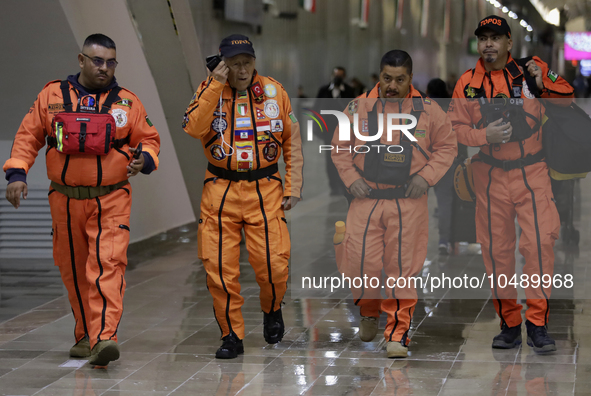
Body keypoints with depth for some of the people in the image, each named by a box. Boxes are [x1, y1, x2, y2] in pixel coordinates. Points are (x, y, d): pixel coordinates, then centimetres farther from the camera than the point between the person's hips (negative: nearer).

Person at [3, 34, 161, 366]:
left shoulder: (127, 101, 4)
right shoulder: (53, 95, 5)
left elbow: (149, 139, 9)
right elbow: (28, 136, 8)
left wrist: (145, 160, -12)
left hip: (111, 201, -2)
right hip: (66, 200, 2)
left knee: (108, 264, -17)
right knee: (74, 271, 10)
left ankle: (104, 337, -24)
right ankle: (86, 334, 25)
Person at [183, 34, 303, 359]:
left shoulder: (274, 92, 4)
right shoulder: (209, 90, 1)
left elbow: (292, 142, 10)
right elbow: (193, 128, -17)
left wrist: (293, 187, 4)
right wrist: (216, 87, -19)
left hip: (265, 189, 0)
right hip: (220, 190, 0)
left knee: (272, 264, -7)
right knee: (219, 266, -2)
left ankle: (271, 310, 25)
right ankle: (232, 335, 13)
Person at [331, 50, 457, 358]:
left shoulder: (428, 110, 2)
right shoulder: (359, 107, 3)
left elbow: (447, 146, 9)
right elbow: (339, 147, 11)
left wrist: (427, 176, -4)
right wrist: (351, 178, -1)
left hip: (409, 202, -1)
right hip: (366, 198, 1)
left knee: (402, 266, 1)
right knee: (361, 261, -4)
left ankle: (398, 333, 10)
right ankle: (369, 311, 27)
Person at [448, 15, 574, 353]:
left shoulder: (530, 70, 1)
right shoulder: (468, 83, 3)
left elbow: (567, 98, 7)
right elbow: (455, 128, 4)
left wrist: (544, 83, -13)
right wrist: (484, 136, -16)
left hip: (531, 172, -1)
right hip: (490, 176, 2)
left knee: (540, 242, -13)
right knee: (497, 249, 5)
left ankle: (537, 322, -5)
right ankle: (509, 323, 17)